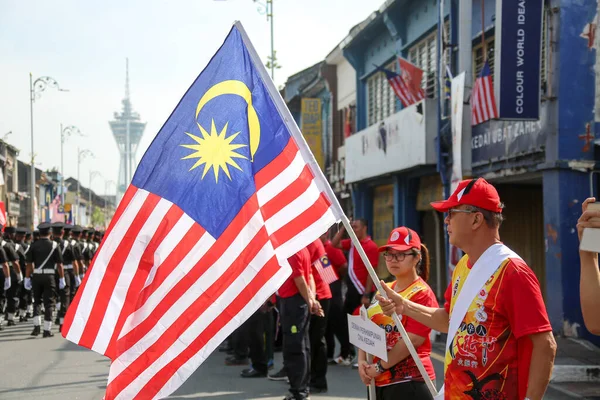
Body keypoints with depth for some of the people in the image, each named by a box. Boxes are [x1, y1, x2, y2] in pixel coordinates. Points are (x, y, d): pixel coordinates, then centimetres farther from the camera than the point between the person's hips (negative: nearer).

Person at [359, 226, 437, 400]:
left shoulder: (422, 294, -9)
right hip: (379, 381, 7)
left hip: (410, 382, -7)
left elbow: (412, 340, -18)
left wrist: (379, 367, -15)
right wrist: (362, 361, -3)